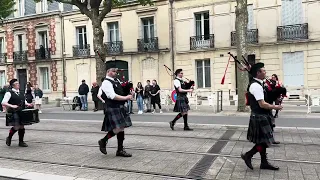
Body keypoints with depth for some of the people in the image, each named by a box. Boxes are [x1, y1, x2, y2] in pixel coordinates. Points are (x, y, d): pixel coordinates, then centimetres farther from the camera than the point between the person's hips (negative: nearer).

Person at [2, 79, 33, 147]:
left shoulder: (21, 93, 15)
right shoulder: (9, 93, -5)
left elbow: (24, 102, 24)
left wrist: (28, 104, 3)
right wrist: (11, 106, -24)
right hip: (13, 113, -6)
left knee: (22, 127, 8)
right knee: (16, 127, -12)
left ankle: (21, 142, 20)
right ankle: (9, 138, 16)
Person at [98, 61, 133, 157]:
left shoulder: (116, 80, 15)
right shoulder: (106, 83, -13)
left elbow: (121, 91, 26)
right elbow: (113, 96, -23)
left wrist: (128, 94, 5)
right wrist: (125, 97, -21)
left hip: (120, 108, 9)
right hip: (112, 109, -9)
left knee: (121, 128, 10)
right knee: (117, 129, -10)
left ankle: (120, 150, 19)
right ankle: (103, 141, 14)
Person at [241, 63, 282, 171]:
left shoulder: (257, 84, 12)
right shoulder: (256, 86, -21)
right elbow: (262, 104, -24)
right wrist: (275, 107, -11)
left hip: (260, 117, 10)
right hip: (259, 118, -10)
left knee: (264, 141, 15)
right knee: (264, 141, -3)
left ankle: (264, 162, 24)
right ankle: (248, 155, 9)